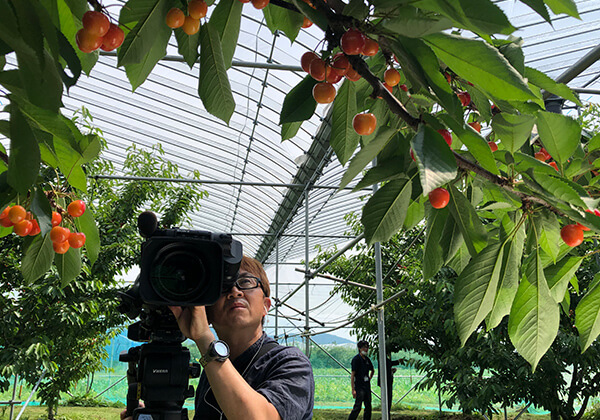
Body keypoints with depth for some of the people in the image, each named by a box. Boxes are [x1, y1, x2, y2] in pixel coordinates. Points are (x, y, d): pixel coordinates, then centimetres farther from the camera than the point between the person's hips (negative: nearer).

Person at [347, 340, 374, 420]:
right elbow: (352, 375, -14)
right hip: (359, 386, -8)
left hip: (367, 386, 8)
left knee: (368, 407, 8)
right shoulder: (356, 359, -11)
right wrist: (353, 389, -18)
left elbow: (372, 370, 31)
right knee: (357, 407, -11)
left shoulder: (367, 359, 11)